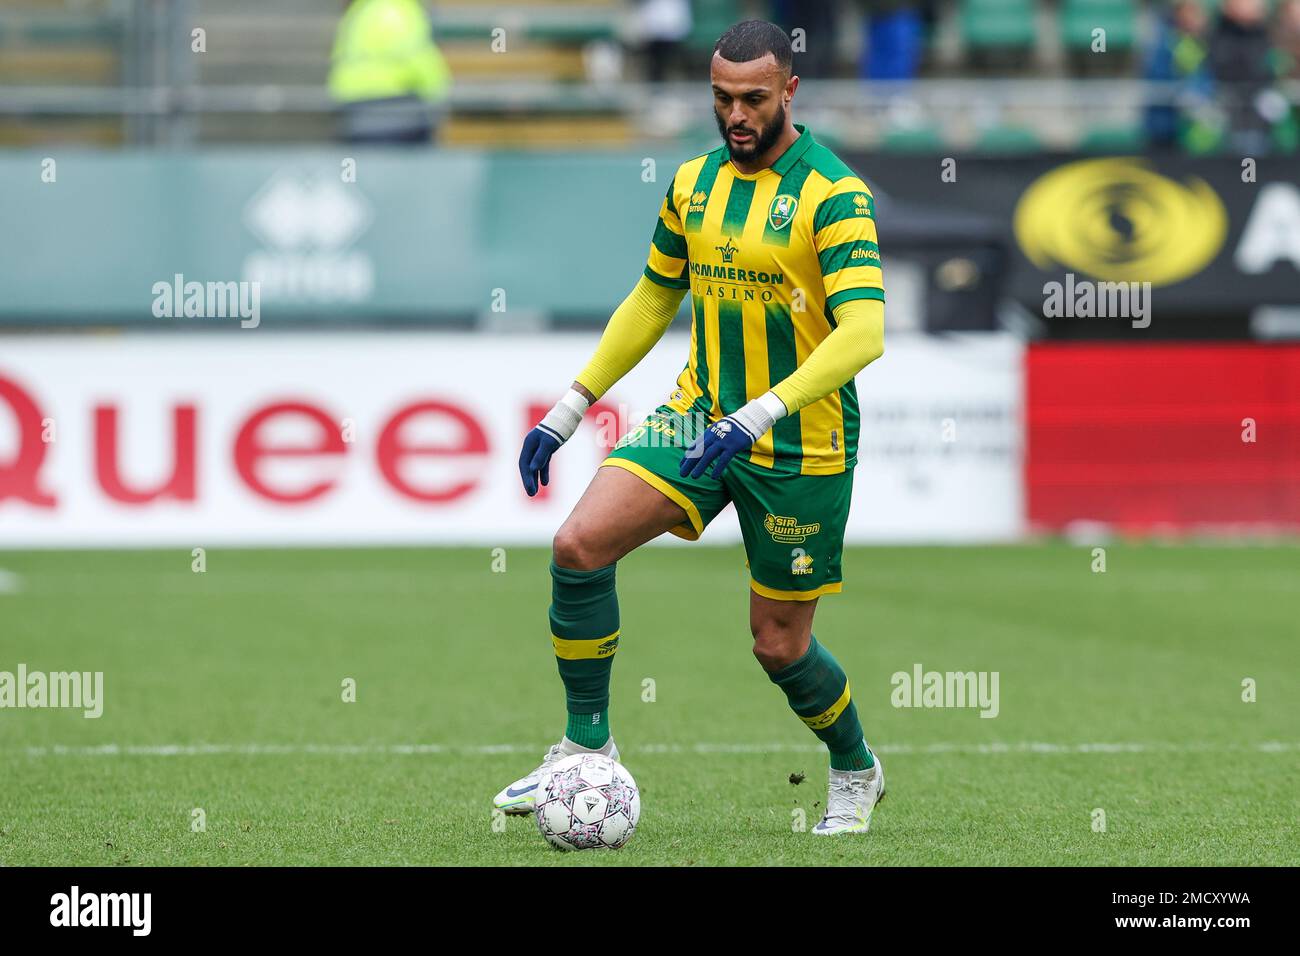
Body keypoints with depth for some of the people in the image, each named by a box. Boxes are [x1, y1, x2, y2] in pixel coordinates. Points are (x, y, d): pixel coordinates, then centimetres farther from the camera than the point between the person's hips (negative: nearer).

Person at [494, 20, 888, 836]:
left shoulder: (834, 194, -15)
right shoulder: (694, 183, 6)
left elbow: (863, 333, -25)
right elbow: (652, 300, 19)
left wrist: (758, 416, -35)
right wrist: (569, 412, 15)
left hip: (801, 448, -5)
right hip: (698, 419, 5)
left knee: (780, 644, 3)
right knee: (579, 545, -16)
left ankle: (857, 771, 33)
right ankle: (587, 746, -3)